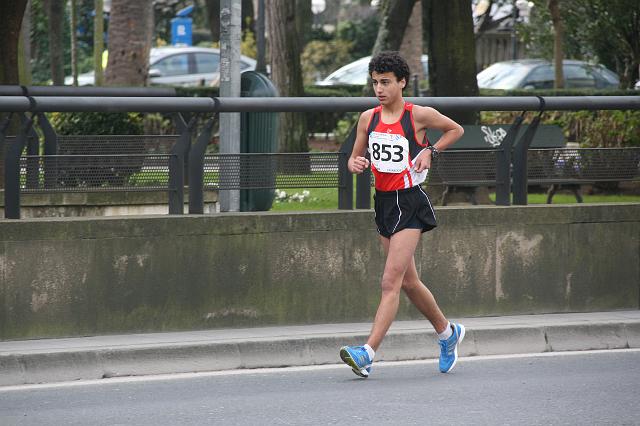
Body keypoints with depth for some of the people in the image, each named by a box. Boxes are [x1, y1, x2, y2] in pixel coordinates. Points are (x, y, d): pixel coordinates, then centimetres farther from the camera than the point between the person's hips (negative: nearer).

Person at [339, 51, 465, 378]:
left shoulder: (420, 115, -8)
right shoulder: (368, 118, 5)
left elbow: (455, 130, 9)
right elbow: (355, 158, 14)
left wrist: (431, 151, -5)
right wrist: (356, 164, -9)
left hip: (410, 204, -7)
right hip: (384, 202, 7)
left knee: (391, 281, -14)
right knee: (408, 281, 15)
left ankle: (368, 353, -22)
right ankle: (448, 333, 36)